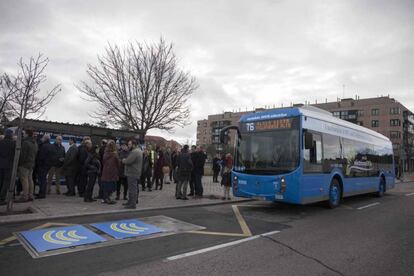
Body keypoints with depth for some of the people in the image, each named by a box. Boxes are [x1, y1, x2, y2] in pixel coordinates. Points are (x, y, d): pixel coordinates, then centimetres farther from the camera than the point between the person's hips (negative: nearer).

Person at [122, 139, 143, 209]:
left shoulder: (135, 152, -20)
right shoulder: (137, 150, 16)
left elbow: (128, 161, -24)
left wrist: (123, 160, -4)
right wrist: (125, 160, 2)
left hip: (132, 173, -11)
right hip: (133, 173, 11)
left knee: (132, 189, -5)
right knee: (132, 188, 19)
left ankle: (133, 204, 0)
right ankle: (130, 202, 30)